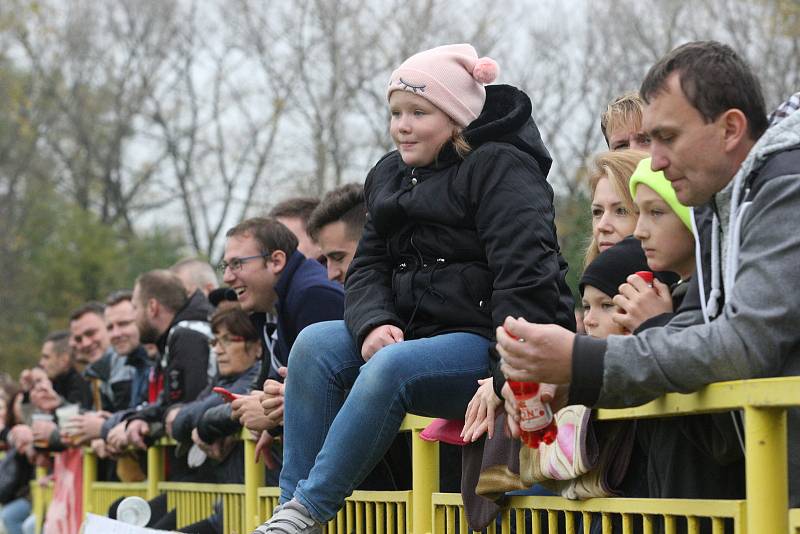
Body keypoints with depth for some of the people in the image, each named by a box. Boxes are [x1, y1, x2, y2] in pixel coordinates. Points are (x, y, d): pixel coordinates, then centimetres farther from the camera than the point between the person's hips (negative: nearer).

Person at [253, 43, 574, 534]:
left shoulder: (501, 169, -9)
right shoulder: (391, 176, 16)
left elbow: (524, 277, -19)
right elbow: (367, 268, 13)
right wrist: (374, 324, -10)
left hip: (490, 345, -8)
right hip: (416, 334, 8)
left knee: (389, 368, -32)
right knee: (315, 344, -13)